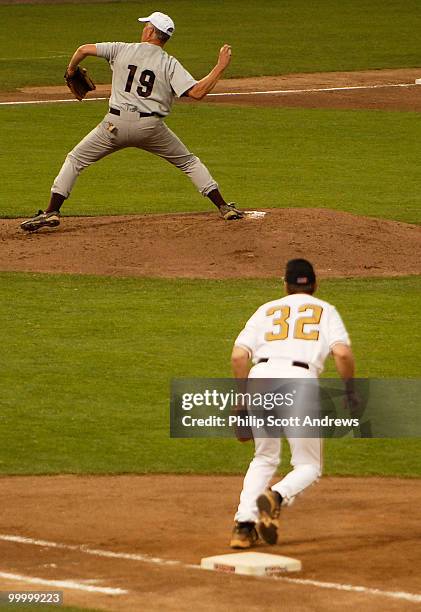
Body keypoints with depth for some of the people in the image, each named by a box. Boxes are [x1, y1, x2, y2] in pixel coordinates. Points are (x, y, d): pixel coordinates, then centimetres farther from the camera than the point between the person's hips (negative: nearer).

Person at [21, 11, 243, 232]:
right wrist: (221, 66, 0)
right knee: (188, 162, 19)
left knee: (75, 159, 14)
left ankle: (52, 212, 2)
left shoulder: (122, 50, 4)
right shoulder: (170, 64, 0)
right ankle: (224, 208, 14)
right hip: (150, 126, 0)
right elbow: (196, 92, -11)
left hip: (116, 123, 0)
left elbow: (84, 50, 3)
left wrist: (71, 70, 23)